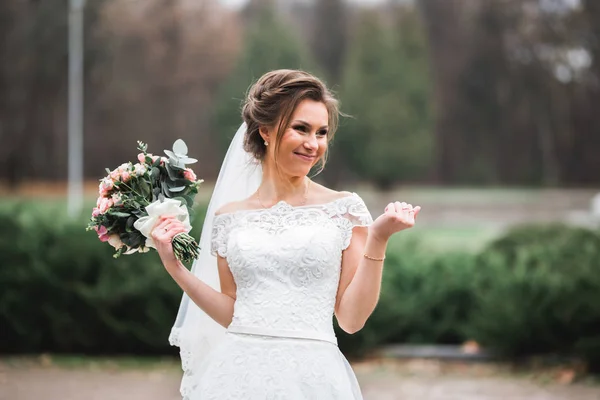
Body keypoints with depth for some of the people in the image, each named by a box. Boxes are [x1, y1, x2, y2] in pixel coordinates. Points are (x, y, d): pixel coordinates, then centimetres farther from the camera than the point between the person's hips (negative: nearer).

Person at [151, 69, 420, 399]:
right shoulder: (229, 218, 8)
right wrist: (174, 265, 4)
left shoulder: (344, 209, 1)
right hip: (238, 374, 2)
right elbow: (233, 315, 10)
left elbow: (351, 318, -2)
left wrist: (377, 239, -10)